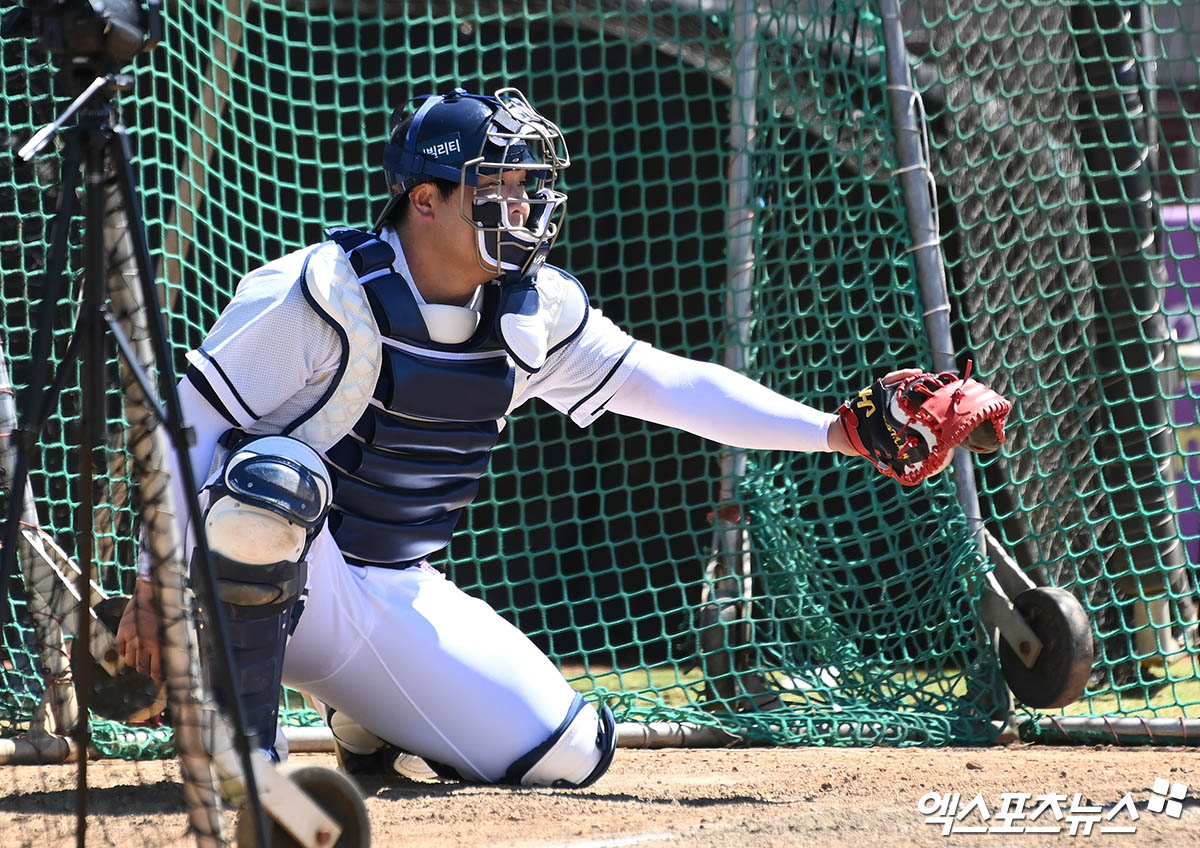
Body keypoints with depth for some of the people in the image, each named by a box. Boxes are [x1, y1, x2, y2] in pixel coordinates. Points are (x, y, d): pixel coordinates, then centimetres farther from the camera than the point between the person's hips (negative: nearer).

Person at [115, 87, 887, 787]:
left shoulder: (534, 313, -1)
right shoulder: (326, 295, -19)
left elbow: (667, 384, 3)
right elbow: (188, 421, -18)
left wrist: (834, 432, -5)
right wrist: (156, 588, -22)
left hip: (396, 596, 6)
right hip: (272, 580, -6)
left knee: (565, 754, -5)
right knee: (272, 475, -39)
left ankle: (368, 721, 21)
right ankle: (243, 739, -21)